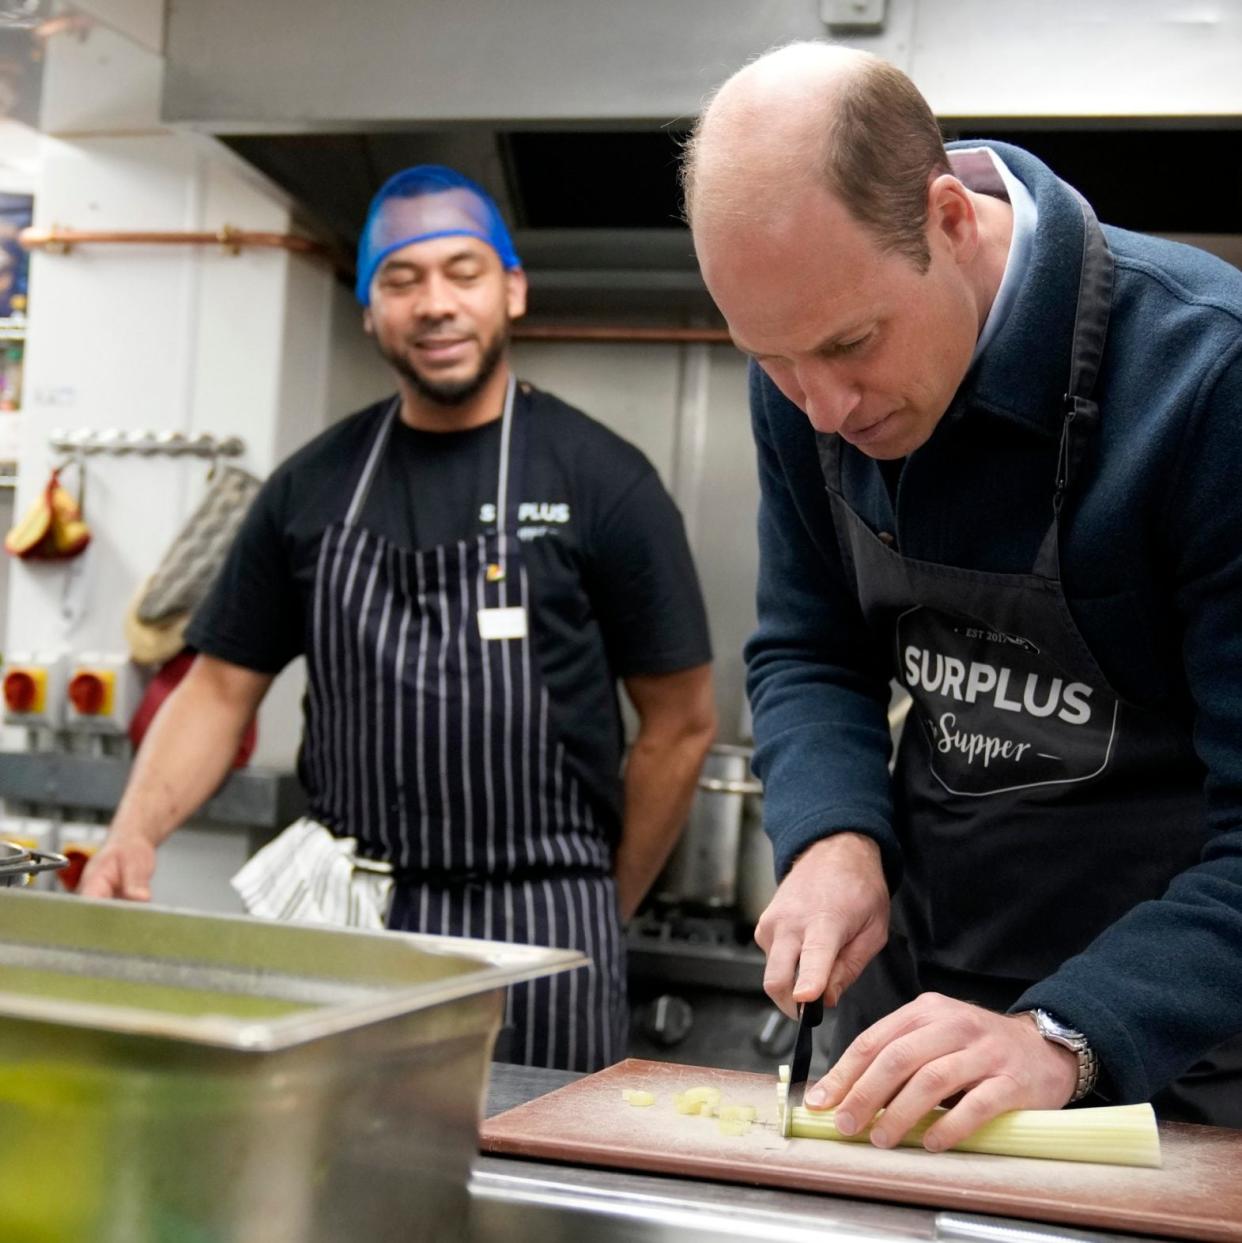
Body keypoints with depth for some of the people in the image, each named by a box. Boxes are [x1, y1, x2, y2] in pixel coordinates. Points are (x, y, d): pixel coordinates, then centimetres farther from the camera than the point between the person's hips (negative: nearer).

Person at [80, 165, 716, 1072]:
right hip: (346, 923, 3)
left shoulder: (601, 482, -4)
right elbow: (222, 689, 8)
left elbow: (681, 725, 0)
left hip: (538, 925, -2)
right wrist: (137, 831, -8)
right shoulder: (313, 487, 6)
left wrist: (602, 911, 2)